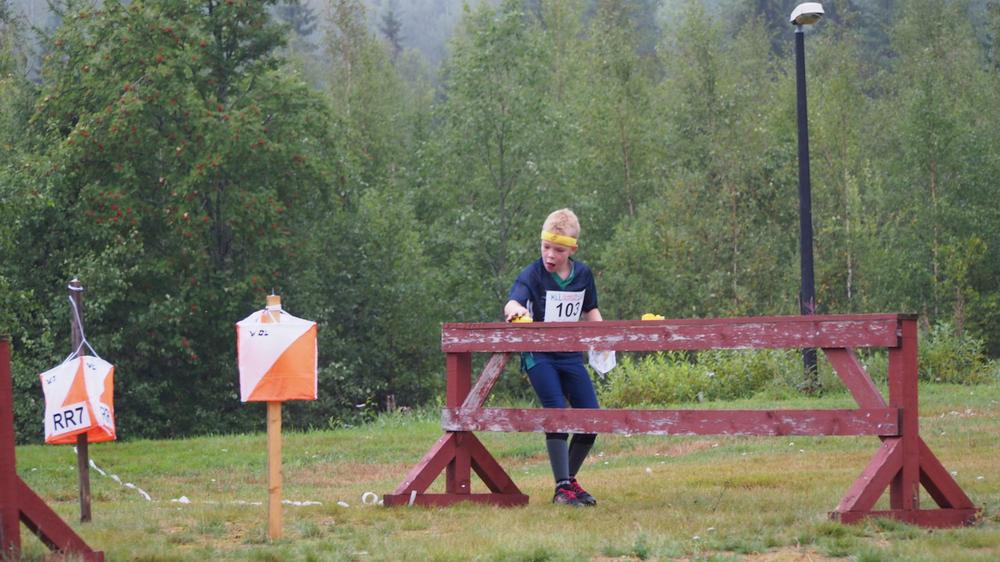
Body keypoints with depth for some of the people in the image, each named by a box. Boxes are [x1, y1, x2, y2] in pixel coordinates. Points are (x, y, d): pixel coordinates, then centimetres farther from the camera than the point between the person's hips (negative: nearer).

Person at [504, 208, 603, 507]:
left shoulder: (583, 274, 4)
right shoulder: (532, 274, -12)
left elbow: (590, 310, 19)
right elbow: (512, 303, -29)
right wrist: (516, 310, -55)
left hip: (571, 355, 5)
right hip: (539, 355, -5)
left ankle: (570, 479, 21)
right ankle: (562, 487, -14)